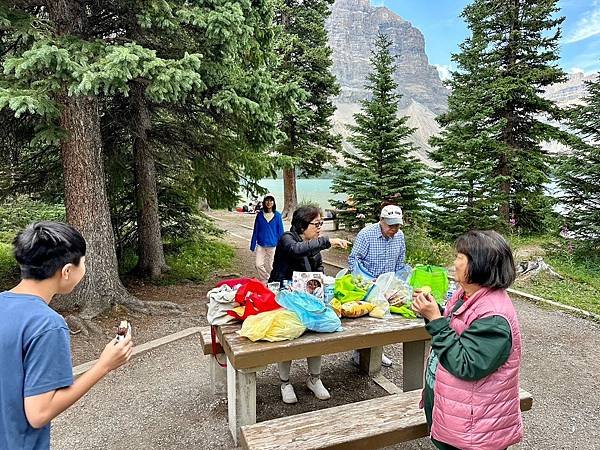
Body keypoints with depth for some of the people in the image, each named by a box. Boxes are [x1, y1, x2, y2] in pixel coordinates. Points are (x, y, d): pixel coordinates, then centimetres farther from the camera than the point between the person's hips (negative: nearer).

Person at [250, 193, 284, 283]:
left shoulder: (277, 215, -2)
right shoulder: (260, 215, 1)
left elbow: (280, 232, 3)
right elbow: (255, 231, 7)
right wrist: (253, 245, 6)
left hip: (272, 245, -1)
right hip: (261, 245, 1)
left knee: (269, 267, 8)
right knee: (258, 264, -8)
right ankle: (265, 281, 11)